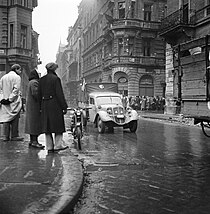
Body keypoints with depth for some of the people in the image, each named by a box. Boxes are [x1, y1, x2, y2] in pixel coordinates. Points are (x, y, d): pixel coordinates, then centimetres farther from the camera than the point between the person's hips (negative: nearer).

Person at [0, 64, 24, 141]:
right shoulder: (17, 77, -7)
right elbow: (16, 89, -15)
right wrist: (10, 99, -13)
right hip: (14, 101, -6)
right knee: (14, 119, 1)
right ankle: (14, 136, 3)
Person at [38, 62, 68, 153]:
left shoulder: (41, 80, 10)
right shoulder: (55, 78, -9)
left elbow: (39, 94, 12)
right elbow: (59, 94, -13)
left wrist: (41, 107, 18)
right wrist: (64, 107, -9)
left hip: (44, 105, 6)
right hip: (55, 105, -6)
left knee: (47, 126, 8)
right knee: (58, 125, 3)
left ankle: (49, 146, 12)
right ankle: (58, 145, 2)